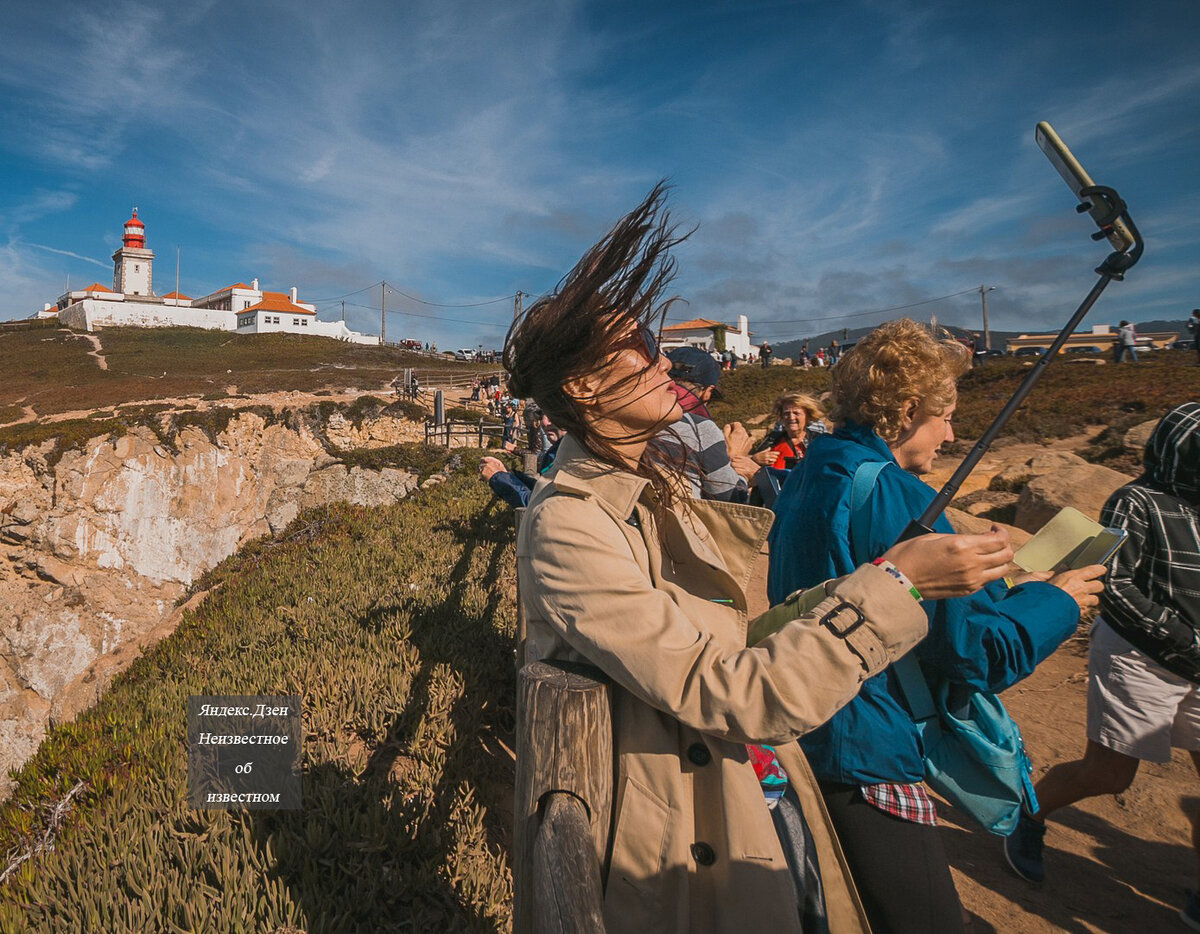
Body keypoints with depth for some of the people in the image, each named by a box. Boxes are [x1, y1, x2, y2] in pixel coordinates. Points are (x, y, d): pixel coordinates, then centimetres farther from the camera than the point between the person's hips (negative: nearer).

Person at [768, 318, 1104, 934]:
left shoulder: (807, 478, 5)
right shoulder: (895, 498, -22)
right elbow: (975, 653, -19)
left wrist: (1002, 589, 16)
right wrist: (1056, 601, -1)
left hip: (802, 739, 9)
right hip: (865, 764, -9)